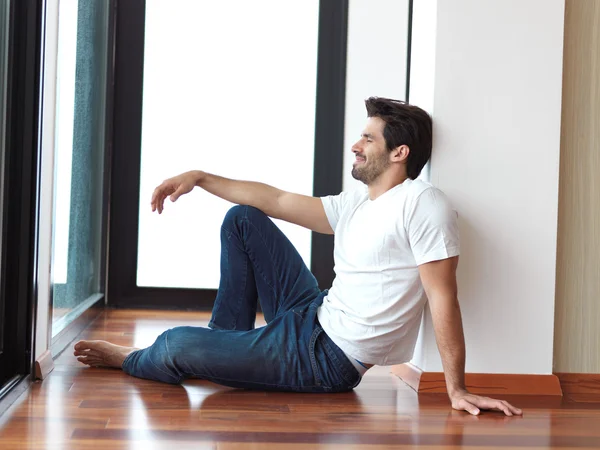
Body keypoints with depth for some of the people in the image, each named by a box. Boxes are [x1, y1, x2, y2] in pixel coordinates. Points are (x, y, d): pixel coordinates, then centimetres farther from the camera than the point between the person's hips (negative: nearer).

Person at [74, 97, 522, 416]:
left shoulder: (423, 204, -18)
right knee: (242, 218, 14)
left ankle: (132, 360, 29)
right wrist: (199, 178, 11)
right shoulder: (355, 204, 9)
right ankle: (227, 342, 16)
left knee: (176, 345, -10)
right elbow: (277, 200, 15)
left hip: (328, 360, -9)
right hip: (312, 317, 9)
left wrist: (457, 389, -22)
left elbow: (443, 297, -21)